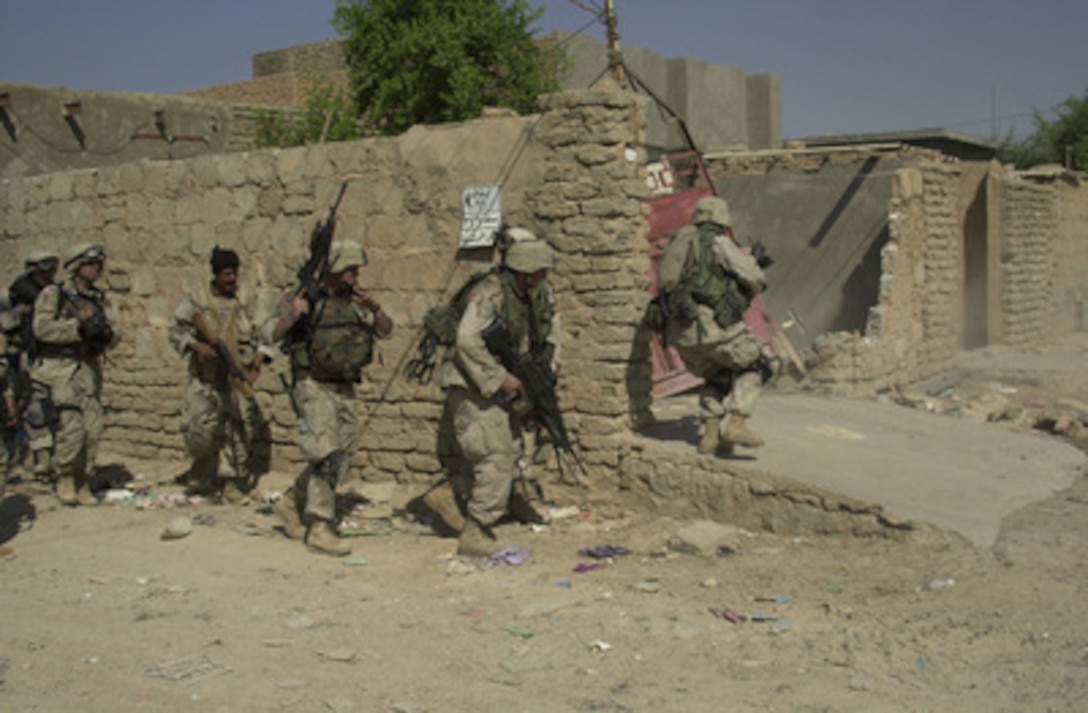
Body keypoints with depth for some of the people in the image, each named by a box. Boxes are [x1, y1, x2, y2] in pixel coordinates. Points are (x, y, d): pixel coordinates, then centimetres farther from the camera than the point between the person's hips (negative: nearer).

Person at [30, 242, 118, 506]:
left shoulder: (100, 299, 13)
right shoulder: (53, 294, -3)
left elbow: (113, 334, 9)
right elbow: (43, 328, -16)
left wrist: (106, 333, -13)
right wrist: (79, 326, -21)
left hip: (89, 370, 5)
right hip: (60, 369, -5)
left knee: (92, 430, 2)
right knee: (71, 429, -13)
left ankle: (82, 485, 14)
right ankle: (64, 479, 6)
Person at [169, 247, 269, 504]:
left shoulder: (241, 305, 12)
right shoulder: (195, 302, 1)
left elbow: (254, 339, 18)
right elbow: (176, 332, -1)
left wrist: (257, 363, 1)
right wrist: (197, 346, -18)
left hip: (237, 379, 3)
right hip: (205, 379, -3)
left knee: (237, 432, 0)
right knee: (201, 429, -8)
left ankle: (231, 485, 8)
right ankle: (201, 472, 20)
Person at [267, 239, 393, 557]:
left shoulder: (355, 299, 7)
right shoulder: (305, 299, -9)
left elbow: (386, 331, 5)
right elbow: (273, 334, -14)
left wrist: (375, 308, -14)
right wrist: (293, 315, -33)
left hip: (345, 389, 7)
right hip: (314, 388, -7)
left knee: (341, 459, 12)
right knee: (326, 456, -12)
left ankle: (292, 502, 30)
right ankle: (319, 529, -5)